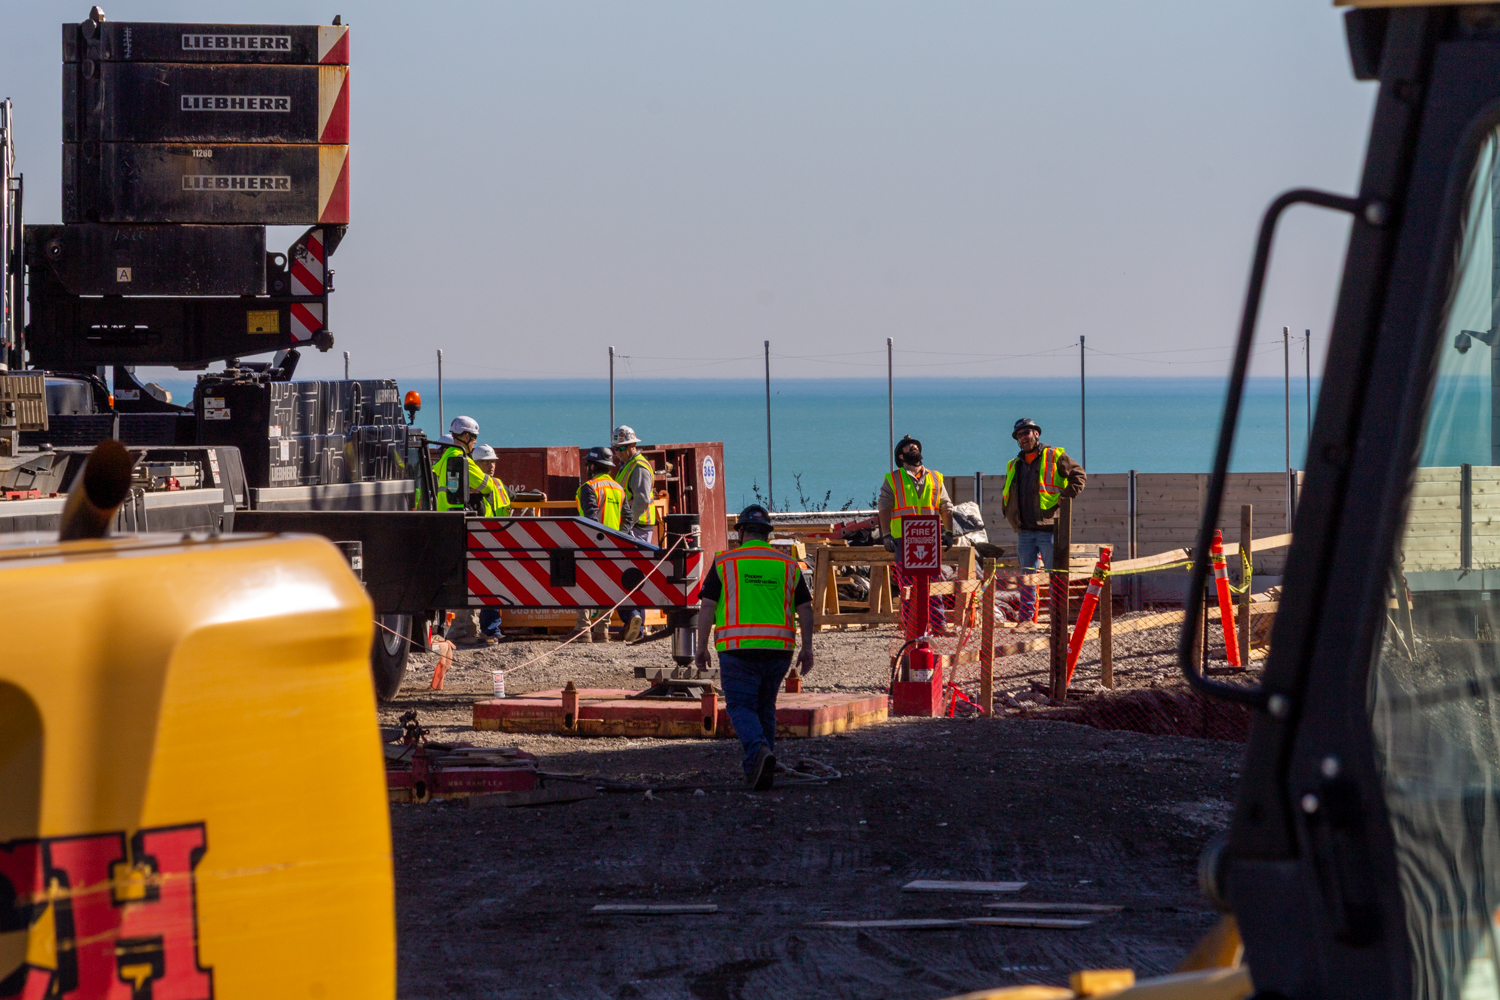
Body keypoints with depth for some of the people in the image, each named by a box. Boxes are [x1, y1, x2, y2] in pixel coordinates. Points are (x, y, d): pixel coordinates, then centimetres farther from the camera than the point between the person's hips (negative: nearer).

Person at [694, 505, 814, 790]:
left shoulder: (725, 563, 1)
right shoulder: (788, 565, 9)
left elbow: (707, 606, -3)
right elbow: (806, 609, 7)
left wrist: (702, 647, 4)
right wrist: (807, 648, 13)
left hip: (738, 647, -3)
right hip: (778, 647, 3)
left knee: (741, 707, -1)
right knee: (765, 707, 17)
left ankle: (759, 749, -28)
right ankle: (760, 770, 13)